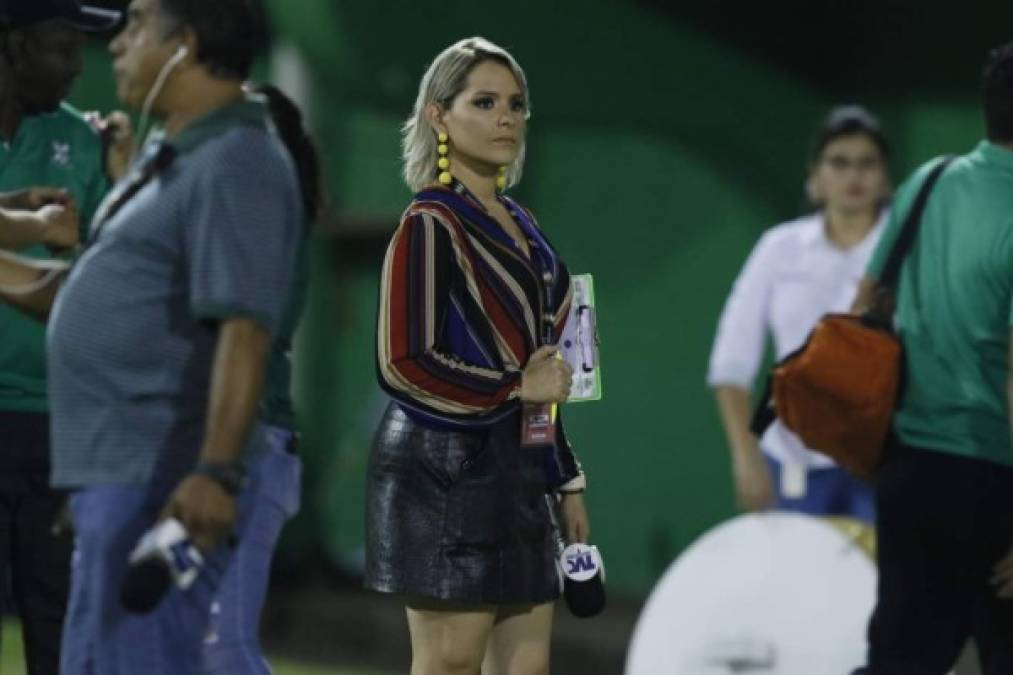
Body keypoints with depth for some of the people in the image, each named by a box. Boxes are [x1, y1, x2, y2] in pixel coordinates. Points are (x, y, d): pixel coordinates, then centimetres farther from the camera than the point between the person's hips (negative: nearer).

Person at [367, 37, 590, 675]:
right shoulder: (430, 226, -8)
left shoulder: (519, 226, 16)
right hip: (445, 470, -8)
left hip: (516, 469, 8)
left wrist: (566, 480, 20)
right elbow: (404, 364, -16)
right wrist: (514, 387, -10)